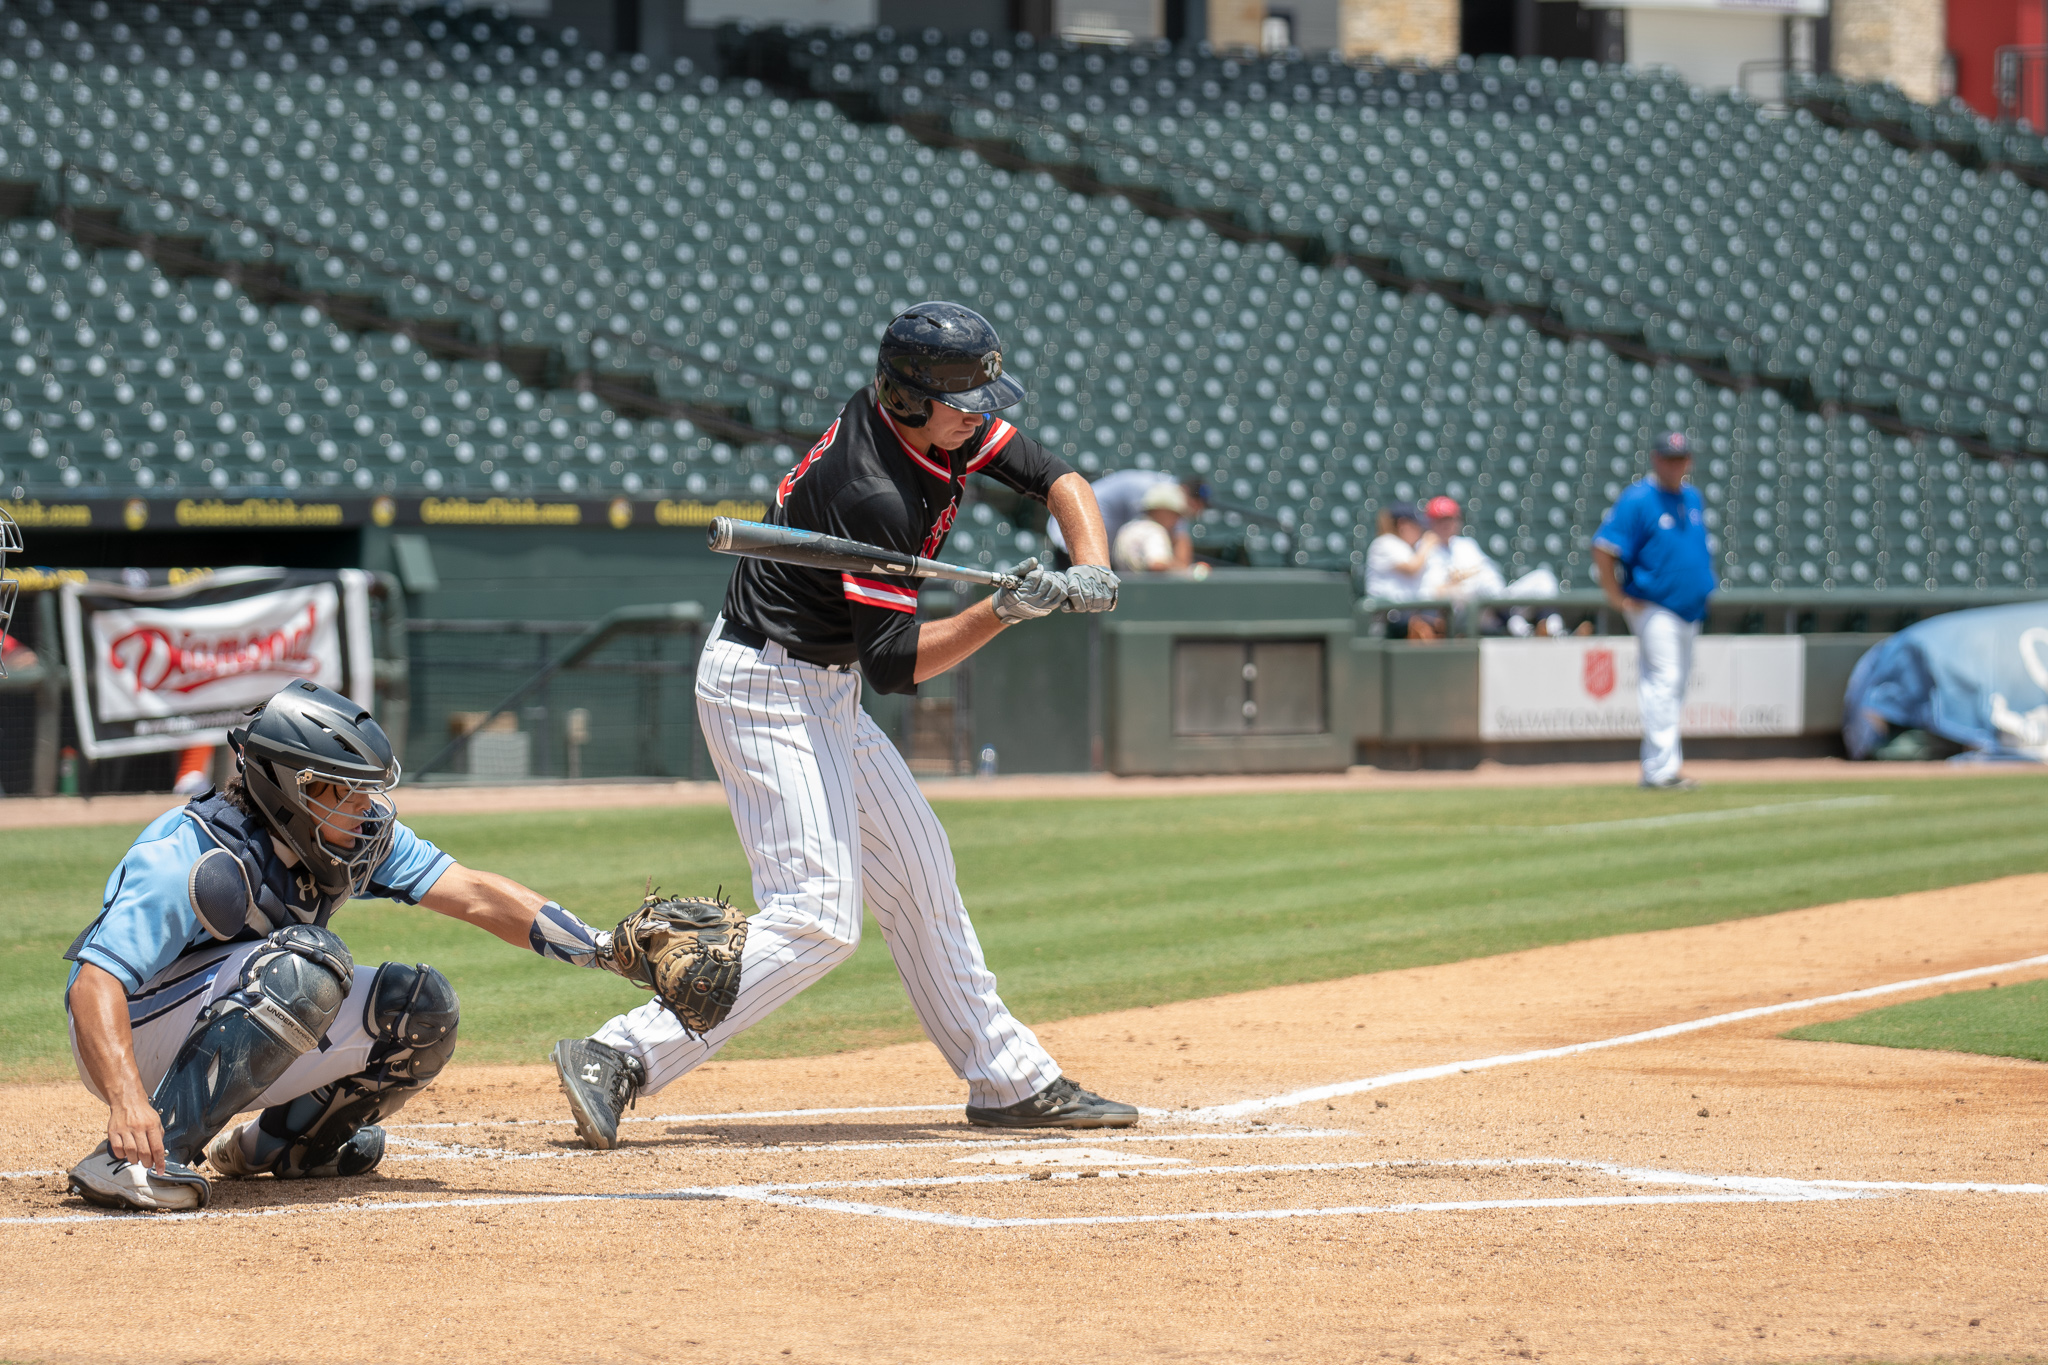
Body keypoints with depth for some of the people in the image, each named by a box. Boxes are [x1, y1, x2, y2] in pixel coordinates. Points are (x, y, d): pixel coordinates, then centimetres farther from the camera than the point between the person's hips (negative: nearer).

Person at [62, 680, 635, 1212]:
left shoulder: (360, 834, -7)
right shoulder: (194, 857, -28)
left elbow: (474, 896, -9)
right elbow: (95, 982, -35)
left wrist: (603, 947, -20)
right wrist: (127, 1102, -51)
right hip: (132, 1039, -8)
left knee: (422, 1008, -5)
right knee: (309, 962, -33)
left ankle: (275, 1143, 13)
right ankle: (135, 1156, -34)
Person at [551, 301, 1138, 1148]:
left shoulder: (952, 427, -2)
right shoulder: (872, 495, -27)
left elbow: (1058, 480, 6)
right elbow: (895, 664, -24)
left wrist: (1090, 570, -12)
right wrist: (1004, 611, -33)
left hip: (822, 690, 10)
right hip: (768, 689, -10)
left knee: (917, 874, 16)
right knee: (818, 918, -18)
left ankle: (1008, 1079, 26)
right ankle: (619, 1060, -21)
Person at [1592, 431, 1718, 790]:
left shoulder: (1693, 498, 13)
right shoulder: (1637, 500, -11)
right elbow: (1603, 548, -14)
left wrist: (1704, 588, 18)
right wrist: (1618, 597, -14)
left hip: (1690, 609, 8)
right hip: (1654, 608, -8)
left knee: (1675, 690, 11)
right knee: (1663, 683, -14)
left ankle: (1655, 767, 18)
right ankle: (1663, 769, -16)